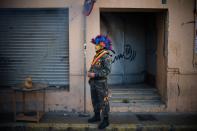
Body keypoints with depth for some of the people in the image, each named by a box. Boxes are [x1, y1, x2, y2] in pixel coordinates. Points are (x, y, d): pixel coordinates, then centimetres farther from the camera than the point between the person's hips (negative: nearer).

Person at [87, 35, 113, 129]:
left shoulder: (106, 56, -13)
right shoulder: (96, 56, 14)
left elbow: (107, 70, -20)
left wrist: (95, 74, -22)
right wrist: (89, 72, 2)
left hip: (101, 83, -9)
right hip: (93, 82, 9)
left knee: (103, 102, -2)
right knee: (95, 100, 17)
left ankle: (105, 120, 6)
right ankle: (97, 116, 31)